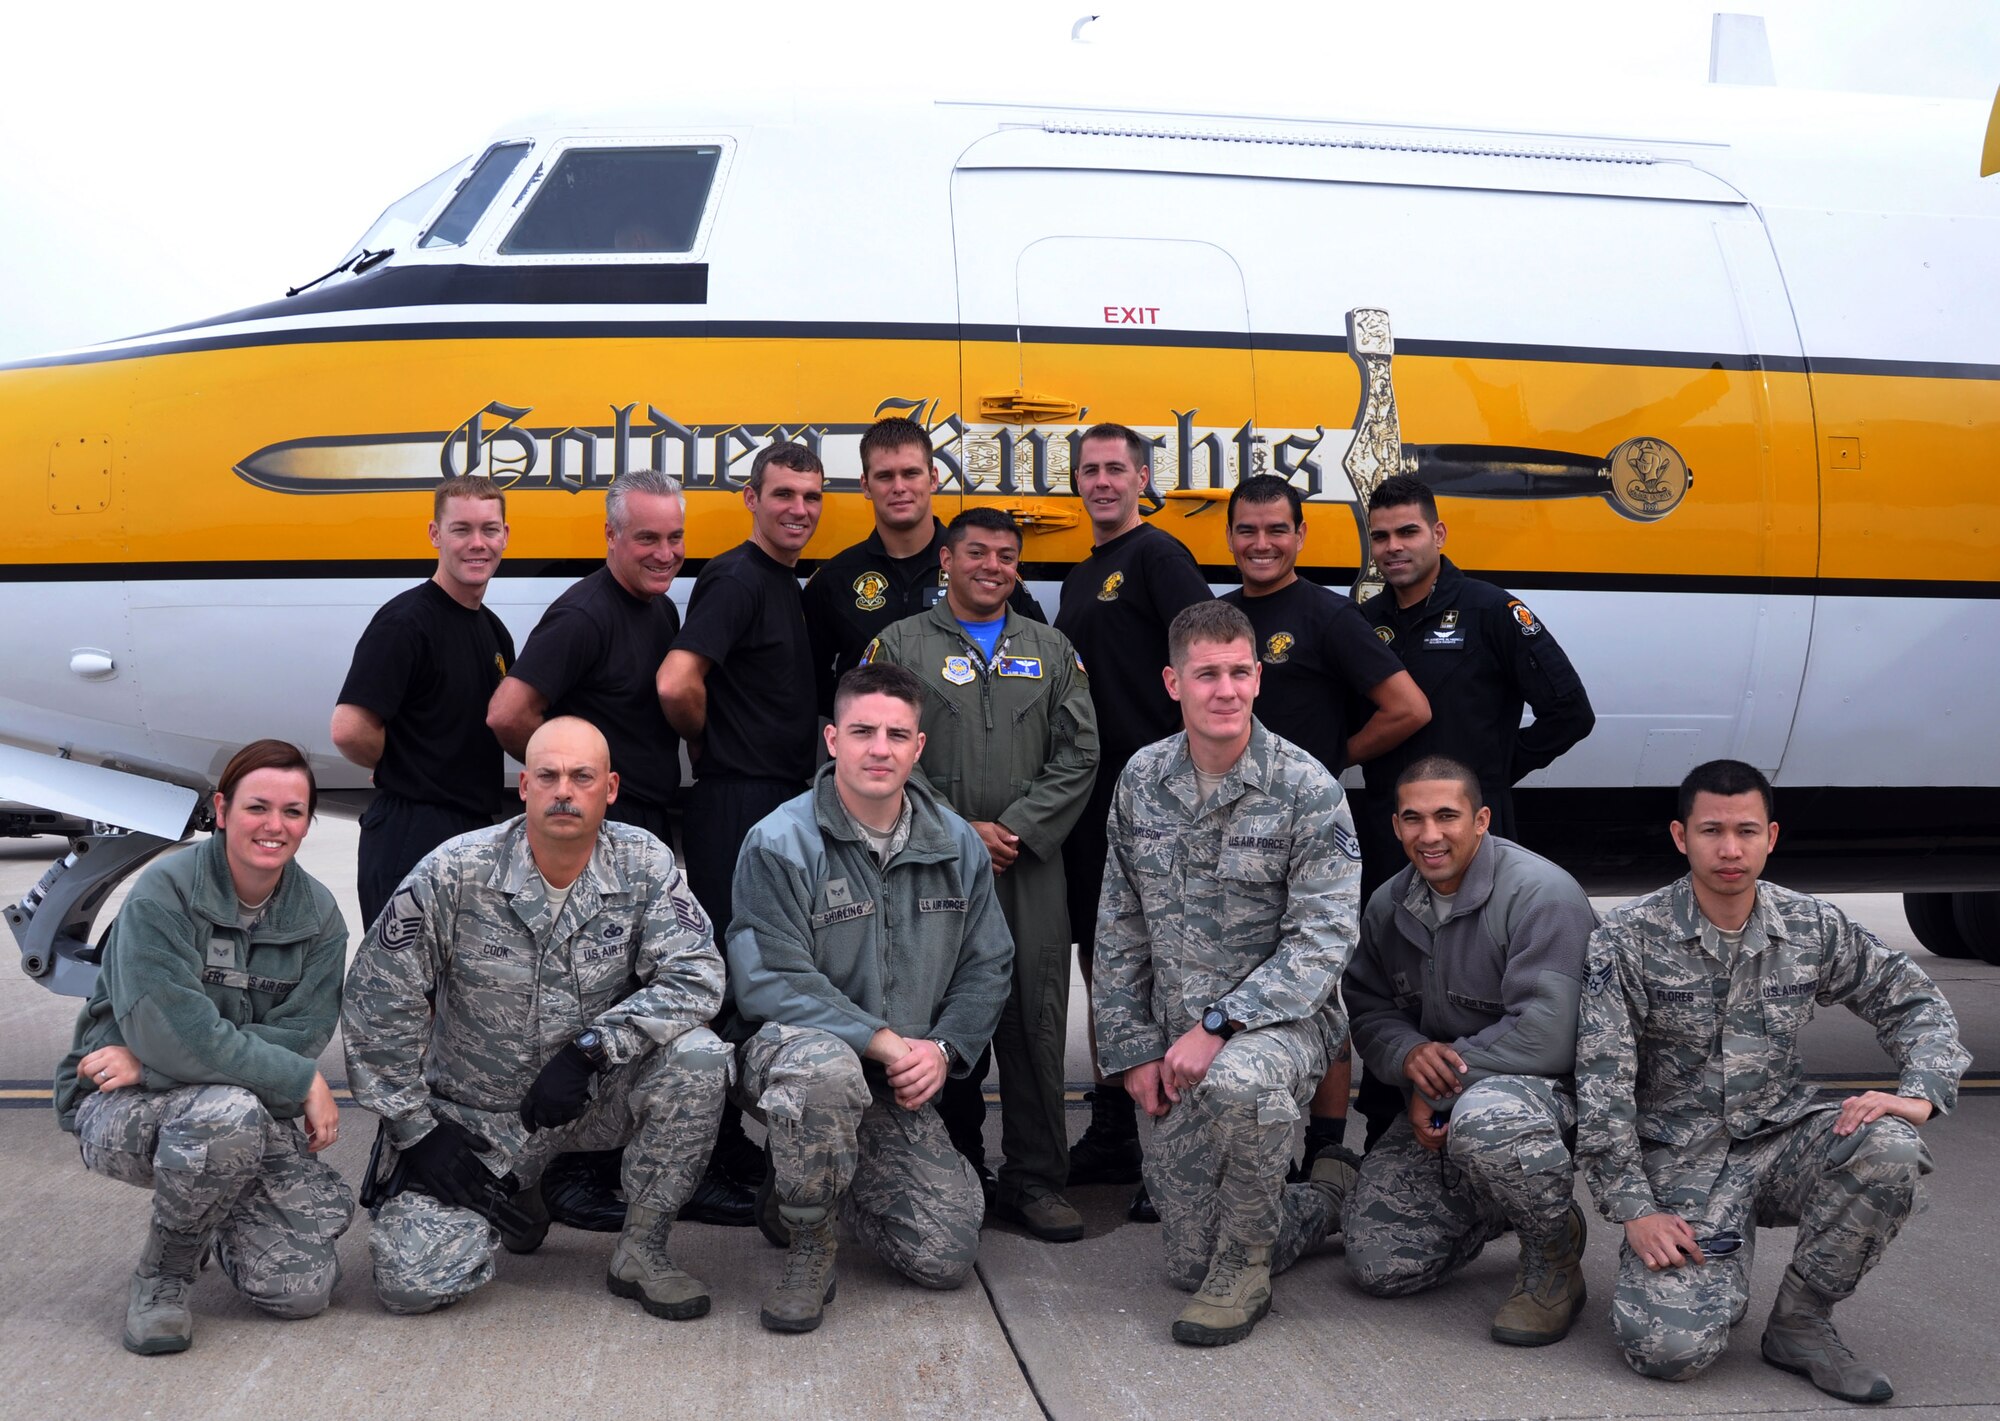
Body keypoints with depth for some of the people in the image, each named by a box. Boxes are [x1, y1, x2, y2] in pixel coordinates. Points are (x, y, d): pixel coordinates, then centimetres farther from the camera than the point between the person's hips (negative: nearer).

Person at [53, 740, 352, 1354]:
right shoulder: (164, 892, -16)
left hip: (255, 1110, 4)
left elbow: (299, 1035, -12)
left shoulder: (319, 915, -2)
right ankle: (160, 1276, -10)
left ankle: (220, 1220, 23)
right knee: (228, 1111, -38)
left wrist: (150, 1065, -20)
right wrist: (302, 1080, -21)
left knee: (304, 1291, -12)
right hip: (123, 1111, -4)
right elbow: (173, 1033, -25)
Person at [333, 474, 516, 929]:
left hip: (476, 832, 9)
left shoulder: (494, 630, 12)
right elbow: (349, 731, -24)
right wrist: (405, 769, -7)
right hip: (410, 838, -8)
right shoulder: (405, 622, -15)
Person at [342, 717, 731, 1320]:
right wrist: (416, 1129, -8)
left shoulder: (644, 865, -9)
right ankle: (509, 1199, 19)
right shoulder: (456, 872, -13)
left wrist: (590, 1049, -28)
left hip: (594, 1096, 1)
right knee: (412, 1280, -16)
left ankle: (641, 1251, -9)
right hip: (474, 1115, -1)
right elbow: (379, 1000, -7)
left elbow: (696, 976, -17)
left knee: (696, 1055, -28)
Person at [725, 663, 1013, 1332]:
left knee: (947, 1258, -5)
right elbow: (770, 981, -19)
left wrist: (943, 1048, -10)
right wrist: (885, 1042, -24)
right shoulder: (779, 843, -13)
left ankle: (818, 1178, 26)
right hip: (788, 1049, -5)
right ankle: (807, 1245, -14)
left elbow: (987, 967, 8)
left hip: (901, 1079, 5)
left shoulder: (958, 845, 3)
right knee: (826, 1066, -42)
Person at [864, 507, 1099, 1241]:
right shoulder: (900, 646, 7)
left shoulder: (1052, 652, 15)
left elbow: (1078, 757, 6)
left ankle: (1035, 1178, 9)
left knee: (1035, 1021, 0)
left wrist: (1019, 829, -7)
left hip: (1032, 870, 2)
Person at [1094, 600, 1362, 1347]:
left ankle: (1245, 1266, -15)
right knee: (1188, 1262, 6)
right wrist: (1133, 1048, 2)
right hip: (1182, 1041, 5)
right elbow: (1119, 929, 8)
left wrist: (1217, 1025, -26)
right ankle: (1328, 1198, 35)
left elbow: (1323, 939, -18)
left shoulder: (1307, 789, -13)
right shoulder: (1142, 780, 1)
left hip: (1283, 1015, -4)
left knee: (1239, 1080, -42)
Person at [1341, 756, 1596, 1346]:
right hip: (1438, 1108, 7)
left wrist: (1441, 1083, -18)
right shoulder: (1389, 905, 5)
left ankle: (1555, 1254, -12)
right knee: (1379, 1265, -6)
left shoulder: (1539, 893, -18)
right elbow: (1368, 1010, 11)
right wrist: (1410, 1053, -13)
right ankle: (1497, 1209, 23)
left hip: (1551, 1086, -6)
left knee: (1484, 1116, -43)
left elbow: (1545, 1036, -26)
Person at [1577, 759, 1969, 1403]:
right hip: (1680, 1159, -3)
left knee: (1889, 1150, -30)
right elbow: (1602, 1084, -10)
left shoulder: (1815, 928, 2)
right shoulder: (1628, 939, -8)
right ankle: (1710, 1263, 15)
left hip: (1782, 1138, 3)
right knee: (1669, 1347, -23)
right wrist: (1634, 1209, -15)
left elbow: (1916, 1002, 10)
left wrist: (1919, 1095, -10)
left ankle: (1800, 1322, -8)